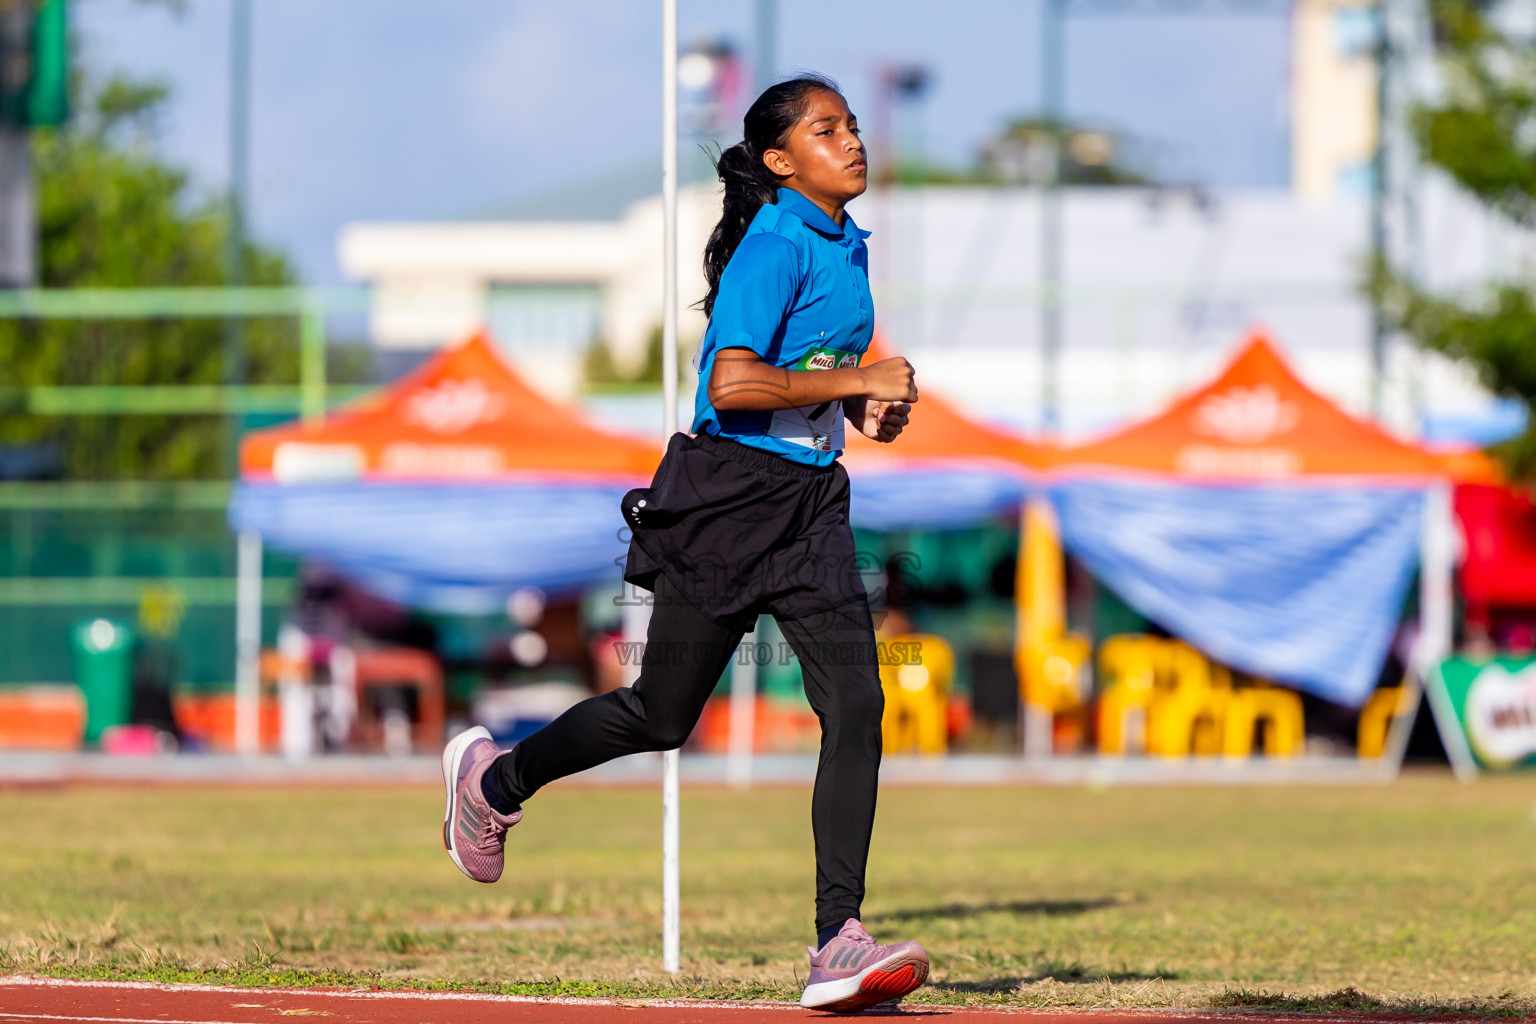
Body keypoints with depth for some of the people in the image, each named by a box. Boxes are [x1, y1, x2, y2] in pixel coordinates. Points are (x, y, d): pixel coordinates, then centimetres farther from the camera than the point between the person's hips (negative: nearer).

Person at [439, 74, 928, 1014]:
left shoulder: (846, 247, 13)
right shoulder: (773, 250, -15)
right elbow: (733, 384, -27)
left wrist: (870, 408, 10)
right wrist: (858, 381, -22)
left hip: (809, 501, 7)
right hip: (729, 494, -7)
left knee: (857, 706, -10)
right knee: (663, 715, 6)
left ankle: (839, 941, -12)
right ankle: (495, 778, 32)